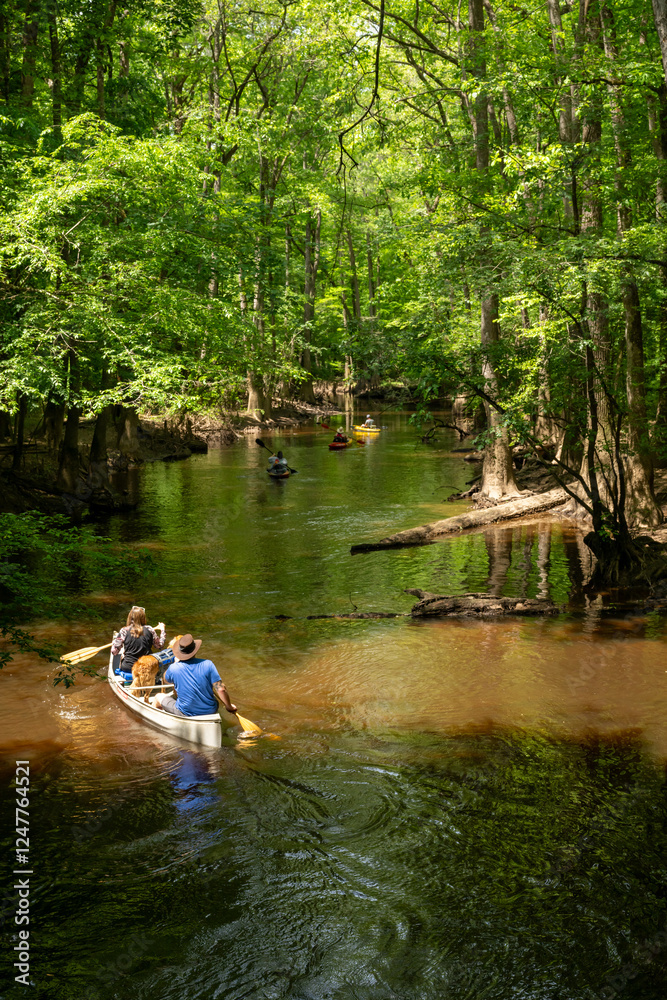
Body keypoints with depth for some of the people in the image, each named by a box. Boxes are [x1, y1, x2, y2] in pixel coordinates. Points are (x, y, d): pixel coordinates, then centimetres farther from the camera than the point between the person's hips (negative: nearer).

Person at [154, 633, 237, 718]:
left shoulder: (174, 668, -15)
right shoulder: (207, 664, -15)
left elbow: (166, 680, 11)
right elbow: (221, 689, -17)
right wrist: (229, 707, -2)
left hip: (186, 714, -1)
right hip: (210, 711, 2)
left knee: (158, 697, 24)